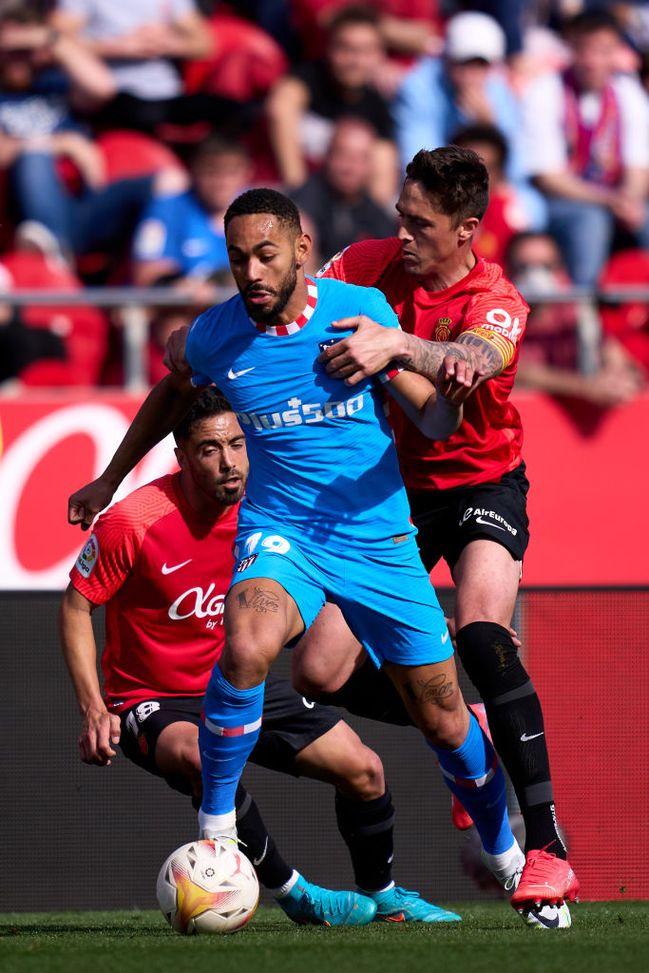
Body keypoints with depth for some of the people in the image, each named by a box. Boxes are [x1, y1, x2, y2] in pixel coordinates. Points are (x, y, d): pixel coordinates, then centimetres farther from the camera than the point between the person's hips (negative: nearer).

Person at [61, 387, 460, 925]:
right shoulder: (133, 522, -22)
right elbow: (76, 605, -11)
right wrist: (94, 710, -19)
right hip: (154, 702, -5)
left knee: (363, 770, -2)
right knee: (205, 761, -39)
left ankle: (382, 896, 26)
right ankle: (293, 893, -22)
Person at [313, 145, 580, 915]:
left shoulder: (497, 302, -21)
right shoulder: (372, 266, -8)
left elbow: (476, 358, -43)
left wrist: (399, 346, -62)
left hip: (482, 483, -5)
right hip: (392, 485, 5)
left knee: (481, 636, -29)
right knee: (322, 672, -8)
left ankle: (547, 848, -30)